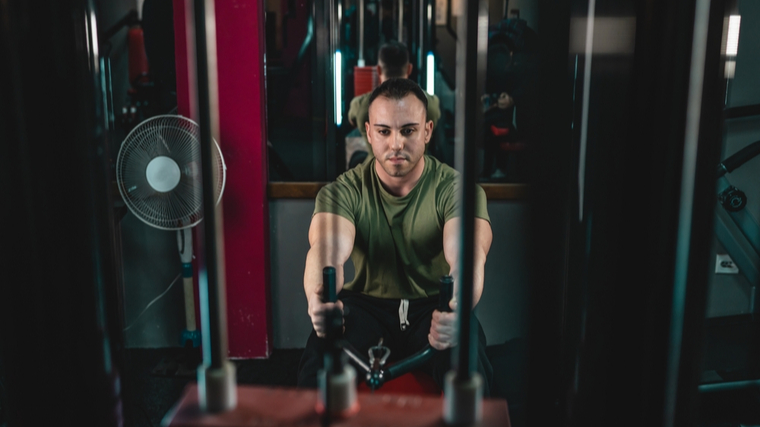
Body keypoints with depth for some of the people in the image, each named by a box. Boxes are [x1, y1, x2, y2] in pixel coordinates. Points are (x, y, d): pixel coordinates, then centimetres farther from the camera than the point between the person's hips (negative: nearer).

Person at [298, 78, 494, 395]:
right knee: (317, 367, -27)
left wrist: (457, 309, -51)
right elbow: (328, 250, -25)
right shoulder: (343, 191, -6)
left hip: (433, 307, -1)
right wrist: (319, 299, -51)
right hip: (364, 305, 1)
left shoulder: (456, 188, -9)